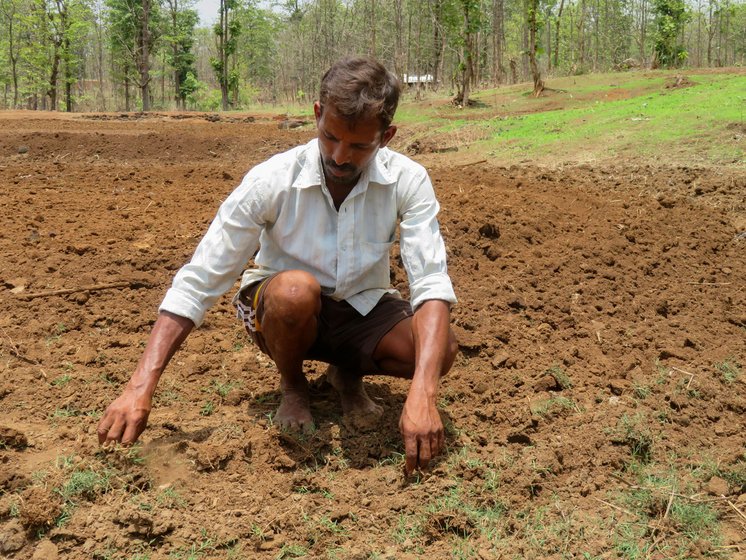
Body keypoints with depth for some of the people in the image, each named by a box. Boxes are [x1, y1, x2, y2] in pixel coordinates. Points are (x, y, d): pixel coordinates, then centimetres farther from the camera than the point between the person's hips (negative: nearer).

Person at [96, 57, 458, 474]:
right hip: (283, 310, -1)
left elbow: (432, 284, -30)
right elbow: (197, 283, -25)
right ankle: (293, 386, -3)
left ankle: (348, 374, 5)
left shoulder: (407, 181, -20)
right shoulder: (271, 182, -24)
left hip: (364, 310, 1)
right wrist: (141, 388, -34)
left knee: (442, 348, -29)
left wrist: (422, 395, -46)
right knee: (296, 289, -38)